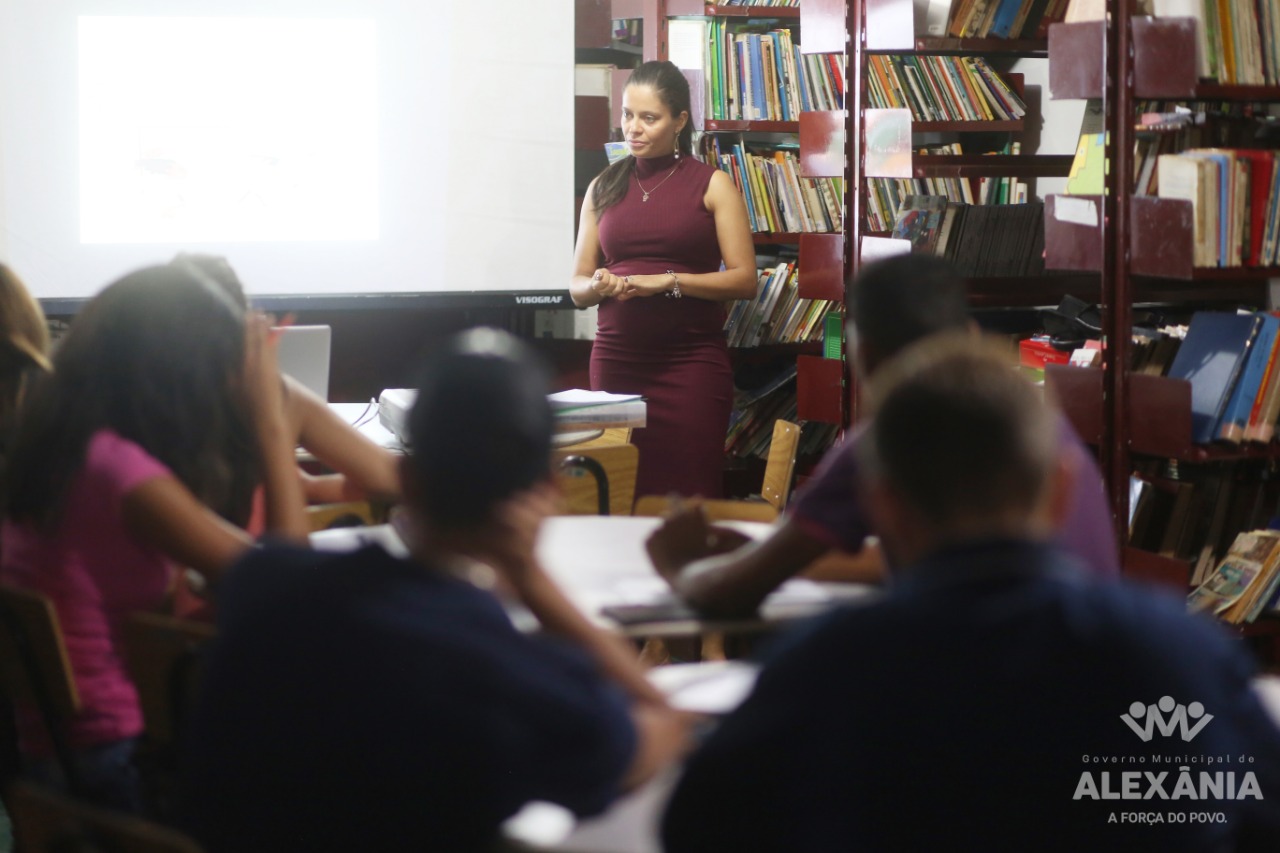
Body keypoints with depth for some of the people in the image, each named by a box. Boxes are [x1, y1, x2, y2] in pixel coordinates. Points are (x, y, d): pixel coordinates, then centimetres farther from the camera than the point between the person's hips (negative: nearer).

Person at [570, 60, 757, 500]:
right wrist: (599, 285, -8)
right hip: (616, 360, 3)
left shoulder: (712, 185, 3)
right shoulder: (604, 188, 13)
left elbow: (744, 280, -4)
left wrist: (669, 281, -14)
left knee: (687, 496, -7)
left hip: (691, 360, -3)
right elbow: (577, 286, 14)